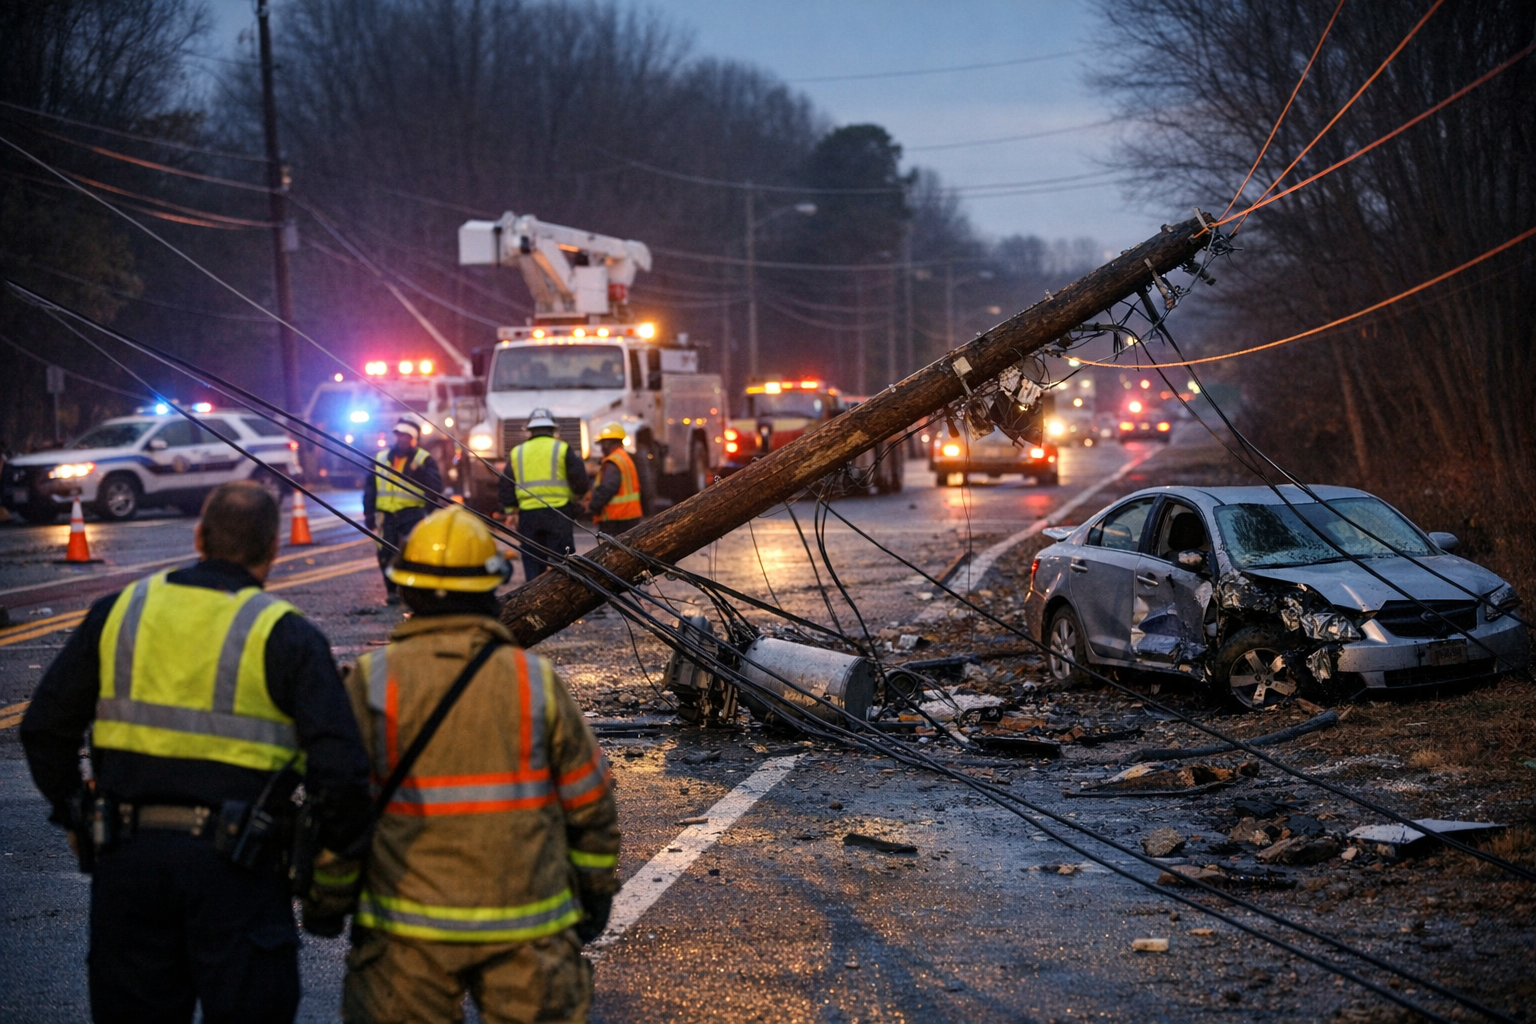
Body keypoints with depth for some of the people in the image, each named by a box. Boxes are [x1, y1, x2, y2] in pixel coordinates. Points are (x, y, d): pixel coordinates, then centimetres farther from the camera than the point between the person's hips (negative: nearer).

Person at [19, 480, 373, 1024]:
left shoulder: (119, 612, 7)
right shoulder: (285, 635, -4)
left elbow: (44, 728, 10)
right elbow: (338, 762, -12)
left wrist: (73, 815, 20)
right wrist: (340, 854, 2)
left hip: (127, 856, 4)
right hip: (231, 865, -3)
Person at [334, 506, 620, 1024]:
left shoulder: (372, 680, -6)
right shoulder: (535, 680, -3)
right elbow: (589, 801, 3)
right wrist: (596, 888, 17)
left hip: (408, 928, 0)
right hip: (527, 927, 1)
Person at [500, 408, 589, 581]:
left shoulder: (516, 453, 12)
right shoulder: (562, 449, 1)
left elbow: (505, 489, 12)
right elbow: (581, 484, -1)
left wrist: (511, 511, 20)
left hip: (528, 515, 3)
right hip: (557, 514, -3)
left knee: (533, 566, 8)